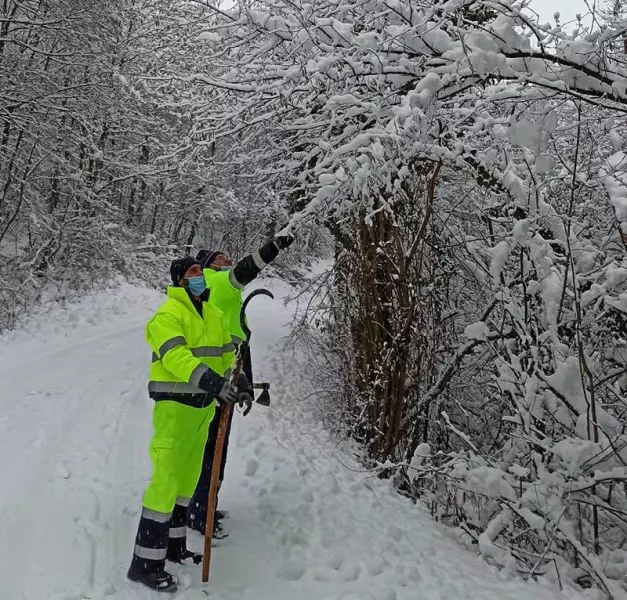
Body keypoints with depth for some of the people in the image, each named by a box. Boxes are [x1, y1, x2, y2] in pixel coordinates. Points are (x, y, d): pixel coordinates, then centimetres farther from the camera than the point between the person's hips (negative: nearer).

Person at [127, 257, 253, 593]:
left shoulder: (213, 314, 13)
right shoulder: (168, 314, -13)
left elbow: (227, 354, 17)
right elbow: (177, 357, -27)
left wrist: (240, 382, -1)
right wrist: (215, 383, -39)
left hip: (203, 405, 8)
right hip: (175, 405, -8)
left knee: (187, 477, 17)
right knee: (167, 480, -8)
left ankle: (173, 545, 32)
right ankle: (145, 563, 1)